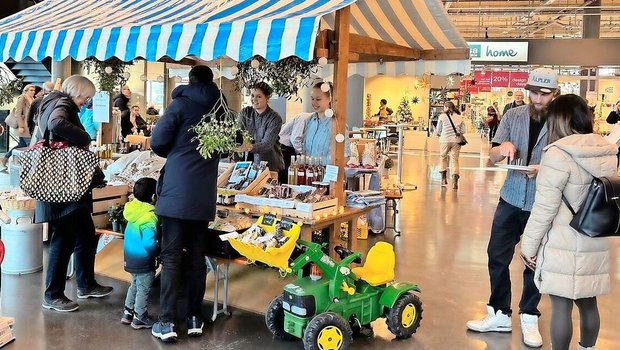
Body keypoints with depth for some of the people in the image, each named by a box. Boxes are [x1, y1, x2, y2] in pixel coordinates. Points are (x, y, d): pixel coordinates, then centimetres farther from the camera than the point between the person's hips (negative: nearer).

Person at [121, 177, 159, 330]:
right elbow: (148, 243, -33)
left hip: (131, 256, 8)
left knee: (135, 285, 25)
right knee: (143, 289, 9)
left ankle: (127, 313, 36)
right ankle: (139, 319, 21)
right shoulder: (150, 217, -27)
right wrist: (159, 249, -15)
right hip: (143, 260, -8)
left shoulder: (133, 209, -3)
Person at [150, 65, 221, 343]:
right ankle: (195, 318, 16)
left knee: (172, 257, -1)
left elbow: (157, 142, -6)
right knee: (197, 256, 11)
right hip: (204, 195, 4)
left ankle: (167, 322, 0)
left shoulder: (181, 104, -2)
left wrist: (174, 152, 13)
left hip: (177, 192, -4)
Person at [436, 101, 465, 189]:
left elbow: (438, 131, 1)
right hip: (456, 141, 2)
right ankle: (455, 180, -8)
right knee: (455, 160, 5)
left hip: (445, 140, -2)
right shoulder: (459, 117, 9)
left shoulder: (442, 116, -1)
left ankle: (444, 178, 18)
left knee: (443, 157, 17)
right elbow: (463, 131, 5)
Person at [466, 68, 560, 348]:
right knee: (497, 257, 7)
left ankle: (529, 318, 27)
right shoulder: (513, 116, 0)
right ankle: (500, 314, 22)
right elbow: (492, 157, 0)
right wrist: (503, 148, -23)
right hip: (511, 201, 2)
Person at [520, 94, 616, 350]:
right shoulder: (607, 153, 5)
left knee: (561, 306, 4)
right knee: (588, 303, 20)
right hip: (595, 244, 7)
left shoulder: (559, 154, -16)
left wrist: (529, 245, -7)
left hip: (563, 245, -7)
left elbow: (544, 208, -16)